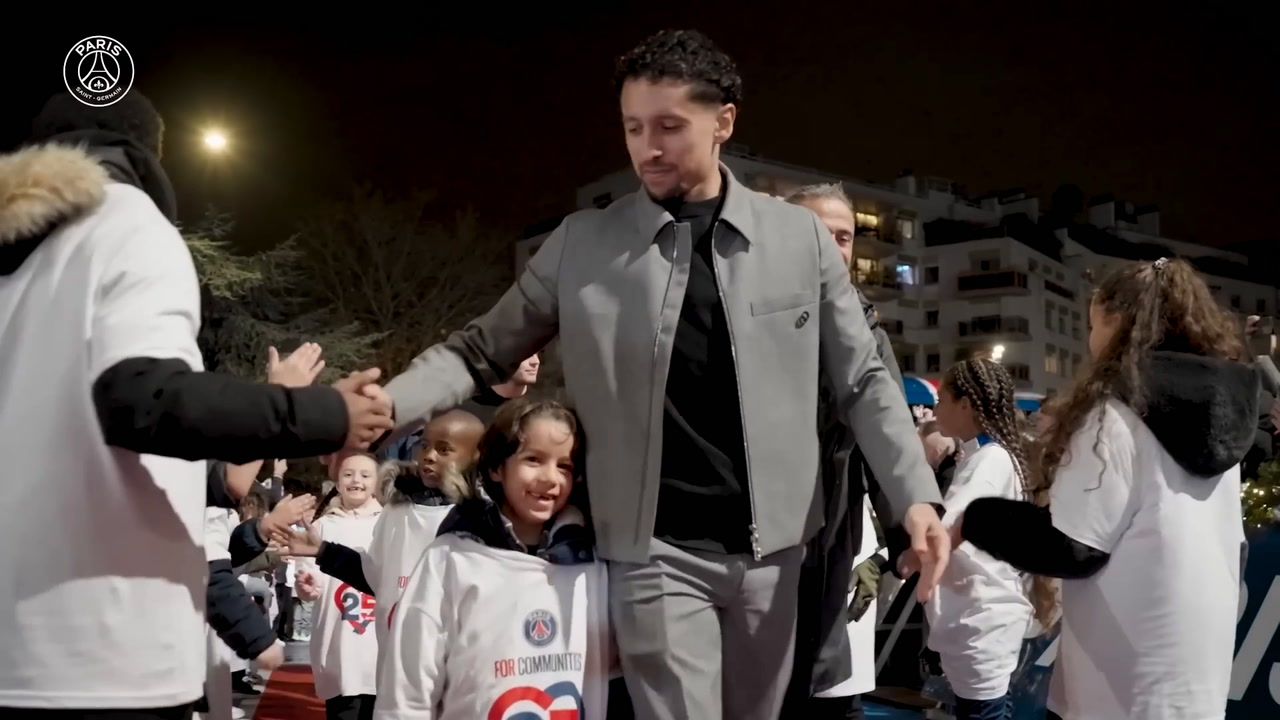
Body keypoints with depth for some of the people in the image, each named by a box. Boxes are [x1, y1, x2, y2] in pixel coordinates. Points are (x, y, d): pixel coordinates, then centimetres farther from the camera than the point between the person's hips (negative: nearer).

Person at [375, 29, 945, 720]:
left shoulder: (800, 236, 1)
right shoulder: (582, 243, -1)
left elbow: (861, 381, 6)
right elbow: (483, 350, 2)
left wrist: (916, 493, -6)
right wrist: (382, 406, -16)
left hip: (771, 545, 2)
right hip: (656, 551, -2)